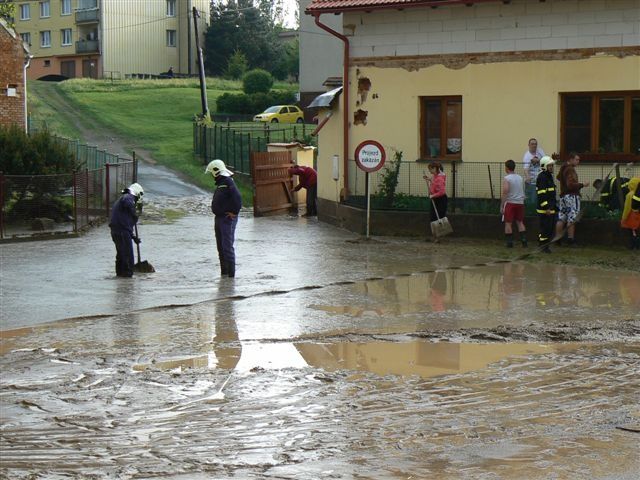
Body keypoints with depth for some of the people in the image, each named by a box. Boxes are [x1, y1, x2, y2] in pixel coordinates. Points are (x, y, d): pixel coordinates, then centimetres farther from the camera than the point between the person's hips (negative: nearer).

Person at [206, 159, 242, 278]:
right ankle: (224, 272, 22)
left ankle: (231, 273, -7)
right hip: (219, 219, 11)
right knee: (221, 247, 15)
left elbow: (237, 198, -27)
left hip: (228, 219, -11)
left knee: (227, 247, -9)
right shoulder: (220, 183, 15)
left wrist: (234, 212, -20)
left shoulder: (228, 183, -17)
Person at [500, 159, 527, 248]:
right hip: (520, 203, 6)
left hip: (510, 203, -6)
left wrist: (501, 206, -12)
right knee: (520, 222, 14)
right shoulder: (520, 178, 10)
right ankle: (524, 240, 7)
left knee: (508, 223, 0)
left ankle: (509, 242, -2)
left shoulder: (507, 179, -11)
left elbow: (504, 193, -16)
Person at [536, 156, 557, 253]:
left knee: (551, 226, 11)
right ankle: (543, 246, -2)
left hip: (551, 208, 10)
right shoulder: (542, 177, -14)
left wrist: (555, 205, 25)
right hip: (544, 209, -10)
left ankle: (544, 245, 18)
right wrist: (546, 208, -23)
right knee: (546, 228, -8)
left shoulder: (550, 176, 18)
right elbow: (541, 194, -21)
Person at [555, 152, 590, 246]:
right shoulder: (570, 170, -16)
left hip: (563, 195, 9)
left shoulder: (563, 168, 14)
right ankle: (571, 240, -6)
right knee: (571, 219, -6)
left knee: (561, 219, 9)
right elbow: (571, 184, -24)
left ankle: (558, 238, 10)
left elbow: (558, 177, 32)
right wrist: (582, 185, -16)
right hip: (571, 196, -9)